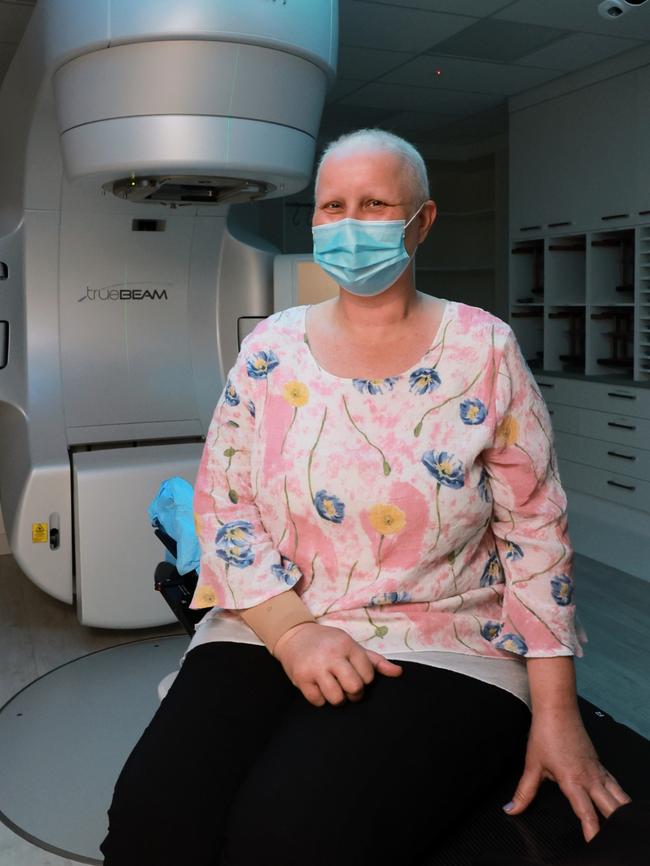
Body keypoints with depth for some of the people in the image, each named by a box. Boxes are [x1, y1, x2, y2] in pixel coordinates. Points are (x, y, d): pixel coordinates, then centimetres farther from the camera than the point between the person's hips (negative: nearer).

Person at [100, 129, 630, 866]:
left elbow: (534, 528, -1)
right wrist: (292, 631, -13)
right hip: (267, 635, 3)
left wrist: (555, 709, -6)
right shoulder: (270, 349, 5)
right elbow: (221, 503, 2)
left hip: (443, 649, -2)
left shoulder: (483, 349, -1)